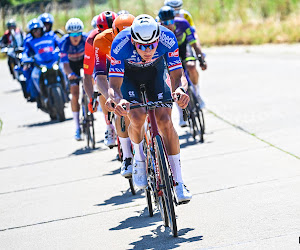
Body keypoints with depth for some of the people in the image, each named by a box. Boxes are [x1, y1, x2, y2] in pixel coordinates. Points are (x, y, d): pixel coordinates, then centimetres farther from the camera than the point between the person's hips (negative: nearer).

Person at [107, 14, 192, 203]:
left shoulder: (167, 39, -35)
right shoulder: (121, 44, -38)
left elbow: (178, 76, -29)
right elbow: (114, 86, -35)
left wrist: (180, 90, -52)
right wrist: (117, 100, -57)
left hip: (156, 71, 1)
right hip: (128, 73, -1)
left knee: (165, 121, -16)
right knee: (137, 118, -25)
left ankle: (178, 182, -9)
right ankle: (139, 158, 7)